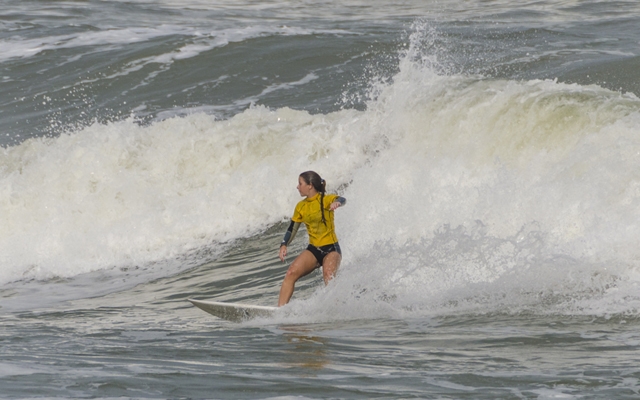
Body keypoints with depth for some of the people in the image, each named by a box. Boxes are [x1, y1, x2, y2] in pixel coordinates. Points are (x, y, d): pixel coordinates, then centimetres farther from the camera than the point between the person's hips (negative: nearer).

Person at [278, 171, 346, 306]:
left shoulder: (325, 199, -7)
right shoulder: (301, 207, 9)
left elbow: (342, 200, -28)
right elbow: (292, 229, 15)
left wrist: (337, 202, -53)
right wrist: (284, 245, -3)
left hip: (331, 249, -5)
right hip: (313, 250, 5)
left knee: (328, 276, -31)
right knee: (291, 273, -16)